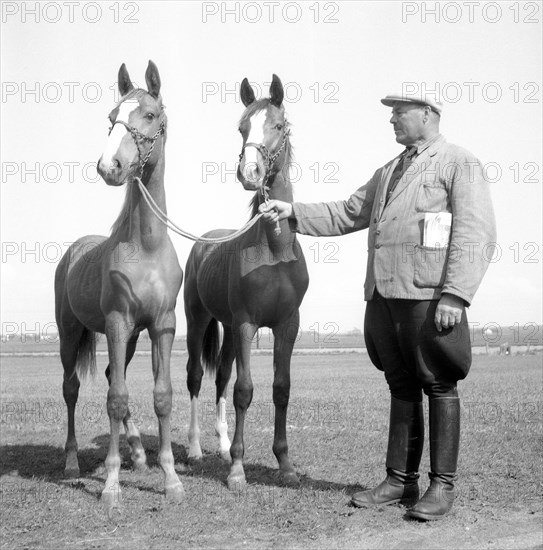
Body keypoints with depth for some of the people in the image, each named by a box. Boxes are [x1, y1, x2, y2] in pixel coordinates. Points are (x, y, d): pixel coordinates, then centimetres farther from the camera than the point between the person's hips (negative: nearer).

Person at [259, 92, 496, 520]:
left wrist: (455, 295, -20)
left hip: (427, 298, -7)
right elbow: (347, 215, 24)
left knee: (439, 387, 0)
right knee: (401, 389, 12)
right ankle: (400, 481, 18)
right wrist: (294, 212, 12)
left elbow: (476, 235, -11)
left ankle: (443, 486, 6)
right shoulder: (389, 171, 22)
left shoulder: (460, 164, -2)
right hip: (384, 295, 7)